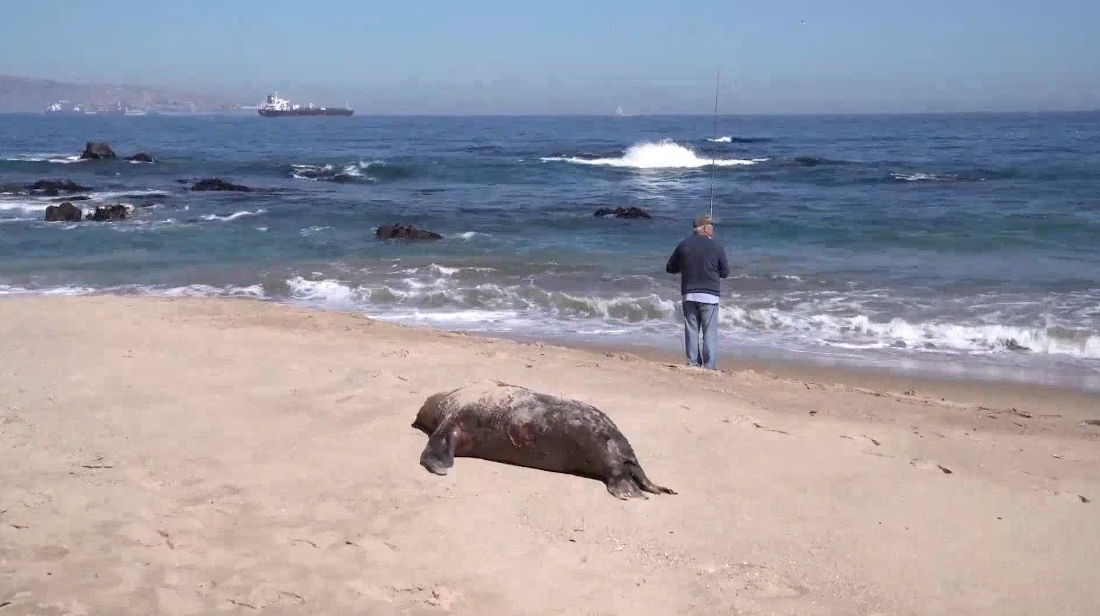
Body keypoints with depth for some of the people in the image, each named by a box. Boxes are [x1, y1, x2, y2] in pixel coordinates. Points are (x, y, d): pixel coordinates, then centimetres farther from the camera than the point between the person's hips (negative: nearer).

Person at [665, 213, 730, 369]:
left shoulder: (684, 244, 2)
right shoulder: (717, 246, -5)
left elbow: (670, 268, 9)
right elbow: (725, 273, 2)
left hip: (689, 294, 3)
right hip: (710, 295, -3)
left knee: (691, 330, 9)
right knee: (710, 331, 2)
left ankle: (693, 363, 10)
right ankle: (709, 366, 0)